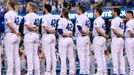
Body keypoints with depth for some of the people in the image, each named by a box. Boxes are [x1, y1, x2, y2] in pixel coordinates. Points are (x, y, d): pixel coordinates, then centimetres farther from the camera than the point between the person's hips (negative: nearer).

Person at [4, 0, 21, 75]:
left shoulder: (7, 14, -10)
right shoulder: (16, 14, 15)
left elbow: (10, 24, -22)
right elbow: (17, 25, 10)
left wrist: (15, 32, -13)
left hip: (10, 35, -8)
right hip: (16, 36, 8)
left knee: (9, 56, -6)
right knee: (16, 55, 10)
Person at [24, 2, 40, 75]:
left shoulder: (28, 15, -9)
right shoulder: (37, 16, 16)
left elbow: (27, 26, -20)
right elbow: (37, 27, 14)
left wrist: (33, 29, -6)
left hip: (29, 34, -8)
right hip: (36, 35, 8)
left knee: (29, 54, -7)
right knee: (35, 54, 9)